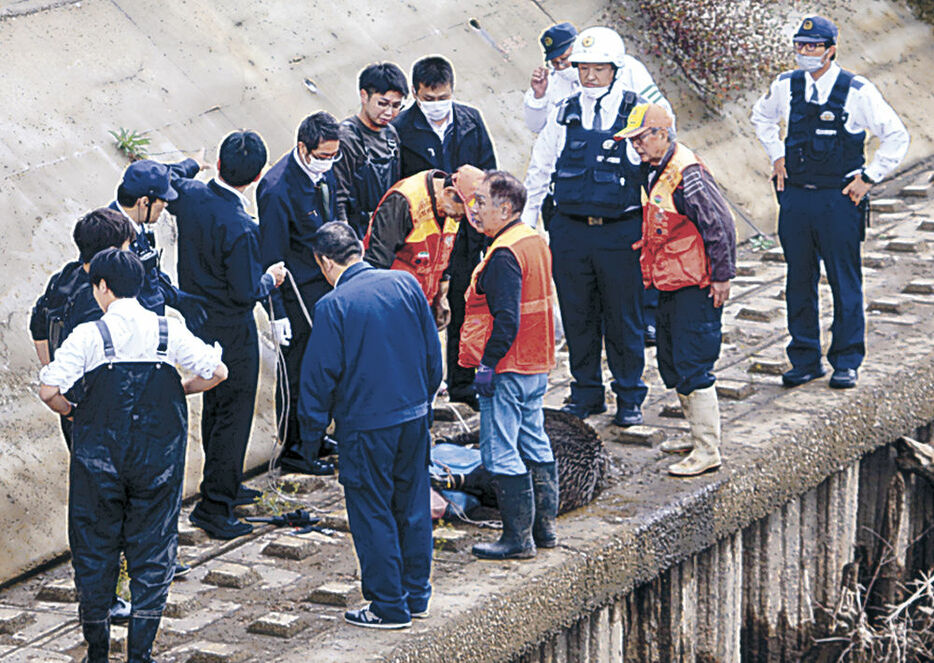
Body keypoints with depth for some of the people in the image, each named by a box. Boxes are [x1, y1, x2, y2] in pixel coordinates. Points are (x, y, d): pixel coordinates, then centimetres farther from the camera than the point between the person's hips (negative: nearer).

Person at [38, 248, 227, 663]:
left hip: (99, 460, -1)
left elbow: (49, 390, -17)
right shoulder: (168, 331, -2)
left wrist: (70, 412, 3)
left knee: (95, 554, 12)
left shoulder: (89, 336, -10)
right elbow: (217, 372, -5)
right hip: (158, 461, 2)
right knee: (152, 557, 10)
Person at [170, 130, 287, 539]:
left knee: (214, 407, 22)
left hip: (196, 318, 8)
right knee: (234, 414, 4)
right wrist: (270, 278, -4)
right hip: (230, 330, -8)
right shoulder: (240, 229, -30)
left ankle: (224, 487, 38)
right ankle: (214, 506, 6)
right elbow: (247, 291, -24)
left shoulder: (189, 194, -10)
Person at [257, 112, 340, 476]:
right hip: (298, 292, -8)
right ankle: (294, 452, 19)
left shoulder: (325, 171, -1)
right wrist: (278, 313, -19)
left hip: (327, 280, 8)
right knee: (297, 371, 4)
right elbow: (272, 256, -20)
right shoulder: (277, 190, -25)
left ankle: (313, 437, 36)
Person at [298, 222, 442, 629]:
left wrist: (312, 426, 4)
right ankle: (417, 595, 26)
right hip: (414, 416, 6)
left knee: (372, 515, 5)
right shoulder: (405, 284, -1)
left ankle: (390, 607, 11)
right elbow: (432, 350, 7)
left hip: (366, 426, -5)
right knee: (413, 506, 16)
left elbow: (320, 374, -11)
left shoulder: (333, 307, -16)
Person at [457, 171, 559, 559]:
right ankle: (544, 527, 23)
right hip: (537, 367, 10)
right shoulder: (535, 242, 11)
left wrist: (488, 364, -18)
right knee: (535, 446, 16)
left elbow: (506, 318, -24)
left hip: (508, 369, -10)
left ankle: (518, 538, -2)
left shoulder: (504, 255, -19)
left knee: (500, 453, -5)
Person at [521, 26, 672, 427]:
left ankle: (629, 398, 17)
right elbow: (539, 171, 14)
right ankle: (587, 394, 23)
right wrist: (525, 224, 10)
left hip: (620, 232, -3)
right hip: (569, 231, 3)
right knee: (578, 315, 9)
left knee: (624, 318, 3)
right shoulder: (565, 115, 7)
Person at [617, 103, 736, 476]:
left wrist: (722, 276, -18)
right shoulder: (658, 172, 12)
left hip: (695, 288, -10)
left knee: (692, 368, -10)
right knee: (672, 364, 17)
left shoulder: (687, 173, -19)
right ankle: (700, 435, 29)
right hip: (670, 287, 10)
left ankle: (707, 452, -7)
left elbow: (720, 224, -20)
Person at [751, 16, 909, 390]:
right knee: (799, 281, 8)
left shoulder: (857, 92, -9)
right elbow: (762, 117, 25)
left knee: (845, 282, 1)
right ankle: (805, 360, 18)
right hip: (795, 196, 4)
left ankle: (847, 362, 12)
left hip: (839, 199, -4)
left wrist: (868, 178, -5)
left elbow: (896, 137, -2)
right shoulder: (785, 87, 3)